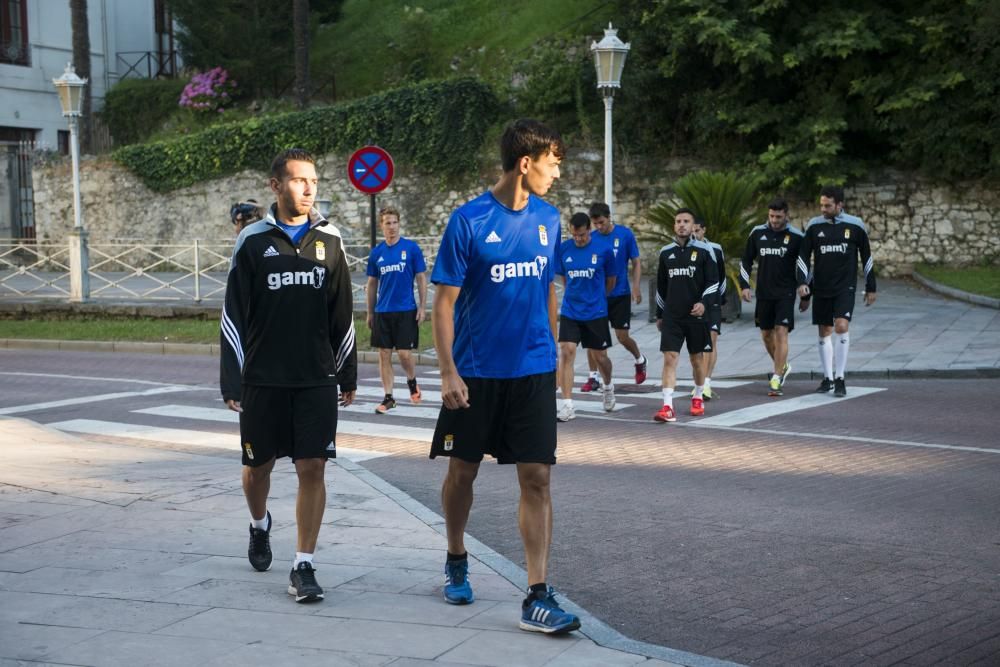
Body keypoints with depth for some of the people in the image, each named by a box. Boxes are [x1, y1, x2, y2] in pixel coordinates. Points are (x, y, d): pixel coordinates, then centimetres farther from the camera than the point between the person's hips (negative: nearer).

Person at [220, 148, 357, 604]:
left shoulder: (329, 240, 5)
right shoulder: (254, 241, -2)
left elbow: (342, 314, 12)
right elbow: (233, 314, -2)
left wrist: (348, 375, 13)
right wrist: (231, 381, -6)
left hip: (316, 378, 1)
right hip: (262, 378, -1)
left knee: (312, 468, -5)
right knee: (258, 464, 11)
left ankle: (304, 567, 2)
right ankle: (259, 526, 42)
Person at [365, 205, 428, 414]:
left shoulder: (411, 248, -3)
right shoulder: (376, 252, 6)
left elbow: (421, 279, 0)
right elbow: (372, 284, 13)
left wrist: (422, 307, -6)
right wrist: (370, 313, 12)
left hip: (406, 311, -3)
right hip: (382, 311, 3)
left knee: (404, 353, -5)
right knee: (384, 355, 3)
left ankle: (412, 383, 25)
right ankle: (388, 398, 10)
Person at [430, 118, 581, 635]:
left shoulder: (548, 219, 4)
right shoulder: (468, 221, -11)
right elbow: (444, 302, -10)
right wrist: (448, 373, -14)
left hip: (533, 372, 3)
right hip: (475, 373, -3)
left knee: (537, 479, -4)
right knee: (462, 472, 12)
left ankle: (537, 597, -2)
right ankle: (456, 562, 37)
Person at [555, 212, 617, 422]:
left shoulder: (603, 250, -8)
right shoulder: (563, 249, -3)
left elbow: (610, 281, 7)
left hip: (596, 312, -1)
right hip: (570, 312, 1)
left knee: (600, 356, 10)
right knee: (566, 352, -11)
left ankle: (608, 387, 42)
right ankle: (567, 405, -8)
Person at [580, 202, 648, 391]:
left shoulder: (625, 234, -6)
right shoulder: (592, 239, 0)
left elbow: (636, 262, -2)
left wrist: (636, 287, -11)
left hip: (620, 294, -2)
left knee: (622, 337, 1)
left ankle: (640, 361, 31)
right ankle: (594, 377, 9)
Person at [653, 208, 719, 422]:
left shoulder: (703, 251, -2)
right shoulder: (666, 252, 8)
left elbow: (713, 282, -1)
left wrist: (704, 302, -17)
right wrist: (659, 314, 18)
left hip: (696, 315, -1)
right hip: (671, 316, 2)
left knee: (697, 358, 10)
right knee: (669, 358, -9)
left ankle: (698, 398, 31)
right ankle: (667, 407, -13)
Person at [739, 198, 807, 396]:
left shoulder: (796, 236, -4)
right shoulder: (757, 233, 4)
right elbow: (746, 260, 14)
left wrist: (806, 296, 6)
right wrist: (744, 285, 3)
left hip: (786, 294, -4)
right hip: (764, 293, 4)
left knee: (781, 332, -12)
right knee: (766, 334, 12)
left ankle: (777, 379, -11)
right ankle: (782, 367, 36)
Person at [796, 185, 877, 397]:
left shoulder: (855, 225, -2)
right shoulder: (814, 225, 2)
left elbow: (866, 257, 7)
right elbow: (803, 256, 6)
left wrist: (870, 288, 8)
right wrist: (802, 282, -7)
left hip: (845, 287, -3)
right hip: (821, 288, 3)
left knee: (842, 326, -17)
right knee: (824, 332, 7)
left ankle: (840, 377, -9)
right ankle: (828, 378, 19)